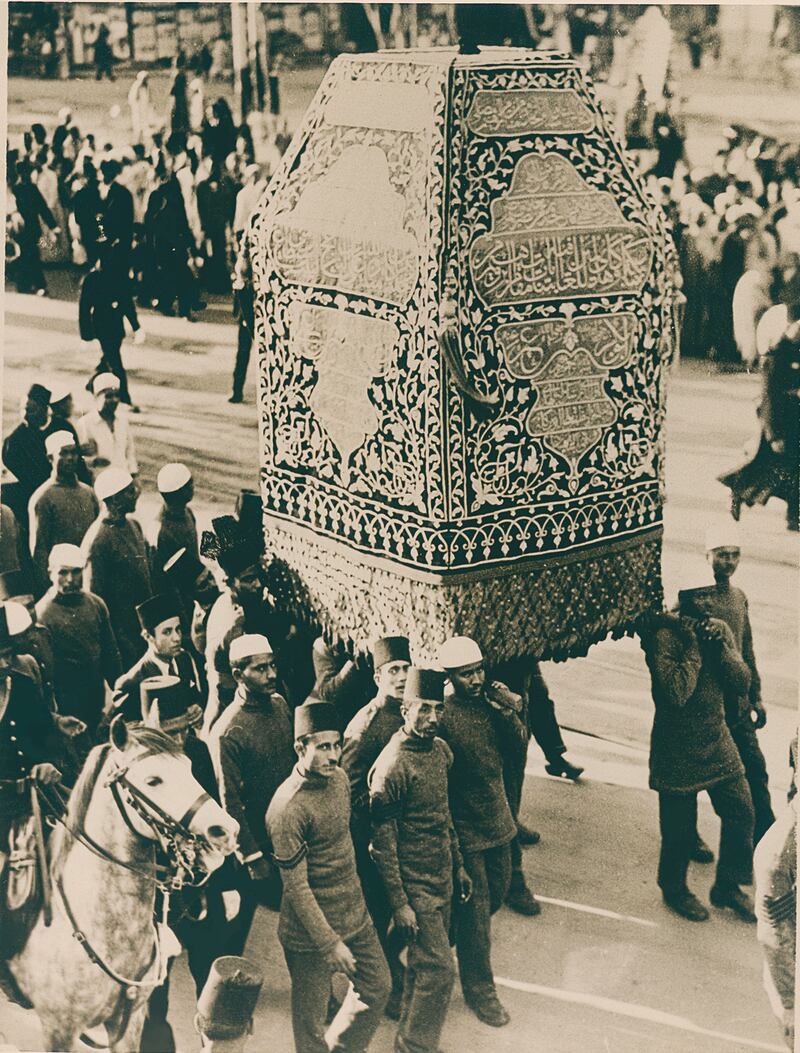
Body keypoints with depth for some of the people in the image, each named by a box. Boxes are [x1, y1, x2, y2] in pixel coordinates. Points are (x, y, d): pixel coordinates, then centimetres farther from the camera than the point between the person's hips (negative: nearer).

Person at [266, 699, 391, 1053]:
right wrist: (330, 944, -20)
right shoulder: (288, 807, -25)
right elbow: (296, 887, -22)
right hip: (311, 932, -8)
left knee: (377, 987, 17)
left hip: (355, 915, 8)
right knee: (310, 1016, 9)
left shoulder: (339, 778, -1)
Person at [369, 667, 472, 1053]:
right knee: (439, 970, -5)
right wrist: (399, 904, -18)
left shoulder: (440, 749, 3)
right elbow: (383, 843, -19)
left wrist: (458, 865, 17)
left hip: (442, 879, 8)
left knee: (424, 965, 18)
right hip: (415, 886, -8)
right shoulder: (391, 765, -22)